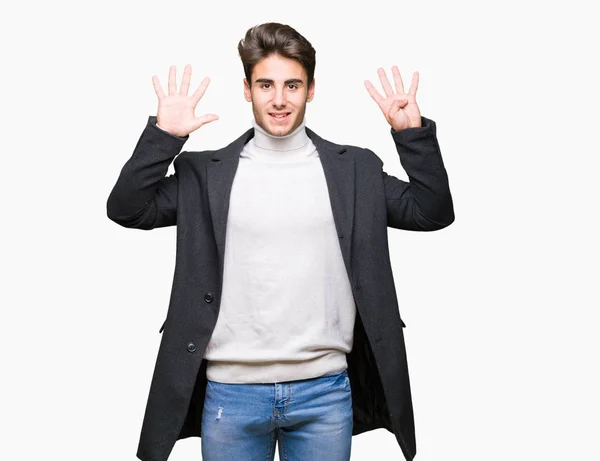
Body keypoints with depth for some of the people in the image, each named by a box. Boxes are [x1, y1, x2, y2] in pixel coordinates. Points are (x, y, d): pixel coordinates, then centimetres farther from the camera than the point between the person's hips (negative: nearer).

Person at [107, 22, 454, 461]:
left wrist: (413, 133, -10)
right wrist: (164, 135, -13)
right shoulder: (209, 171, 2)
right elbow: (126, 209, -2)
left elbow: (433, 212, 1)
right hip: (230, 392, 0)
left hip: (325, 391, 1)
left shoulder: (354, 169, 3)